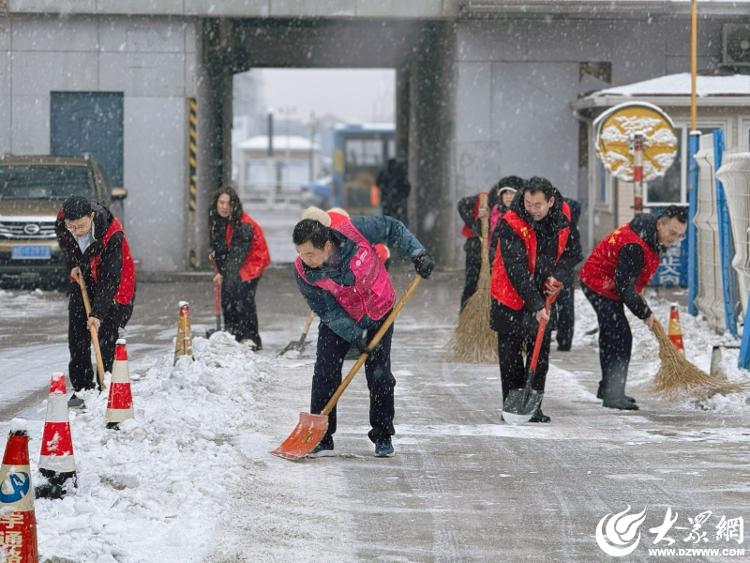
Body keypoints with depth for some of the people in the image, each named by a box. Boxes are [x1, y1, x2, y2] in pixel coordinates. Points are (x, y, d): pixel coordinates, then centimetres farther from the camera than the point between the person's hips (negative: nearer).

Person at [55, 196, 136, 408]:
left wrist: (98, 313, -40)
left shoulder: (112, 235, -35)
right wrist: (73, 265, -6)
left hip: (114, 288, -6)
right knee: (77, 339, 6)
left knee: (107, 340, -12)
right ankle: (81, 389, 15)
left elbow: (110, 278, -35)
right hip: (82, 281, 6)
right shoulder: (62, 222, -19)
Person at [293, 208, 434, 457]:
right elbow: (326, 310, -20)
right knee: (325, 374, -10)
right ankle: (321, 438, 0)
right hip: (337, 321, 0)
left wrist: (418, 254, -16)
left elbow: (392, 228, -12)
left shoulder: (355, 232, -32)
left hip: (379, 313, 0)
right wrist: (355, 337, -27)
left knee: (380, 377, -2)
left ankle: (383, 437, 13)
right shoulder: (303, 272, -27)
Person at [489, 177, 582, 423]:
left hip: (543, 294, 4)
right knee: (510, 352, 1)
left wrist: (555, 274, -13)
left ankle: (533, 407, 10)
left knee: (540, 351, 4)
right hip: (510, 295, -4)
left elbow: (573, 251, 6)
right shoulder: (510, 224, -25)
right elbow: (516, 271, -29)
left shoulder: (563, 216, -10)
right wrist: (535, 306, -34)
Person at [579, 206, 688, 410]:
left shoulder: (654, 237, -3)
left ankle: (607, 389, 33)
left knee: (610, 336, 19)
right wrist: (645, 313, -20)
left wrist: (638, 292, 12)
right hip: (600, 285, -11)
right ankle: (613, 395, -15)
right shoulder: (634, 246, -34)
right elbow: (624, 286, -30)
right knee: (621, 337, -16)